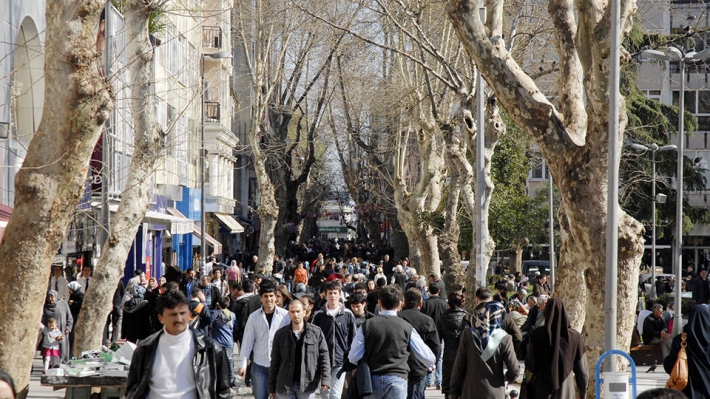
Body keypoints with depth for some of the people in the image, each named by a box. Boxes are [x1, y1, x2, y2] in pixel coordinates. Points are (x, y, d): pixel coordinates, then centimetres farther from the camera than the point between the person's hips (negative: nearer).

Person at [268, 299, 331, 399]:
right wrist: (271, 387, 7)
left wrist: (325, 379, -10)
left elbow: (324, 357, 1)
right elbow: (275, 362, 8)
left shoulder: (316, 332, 1)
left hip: (307, 386, -1)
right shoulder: (280, 334, 4)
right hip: (285, 386, 1)